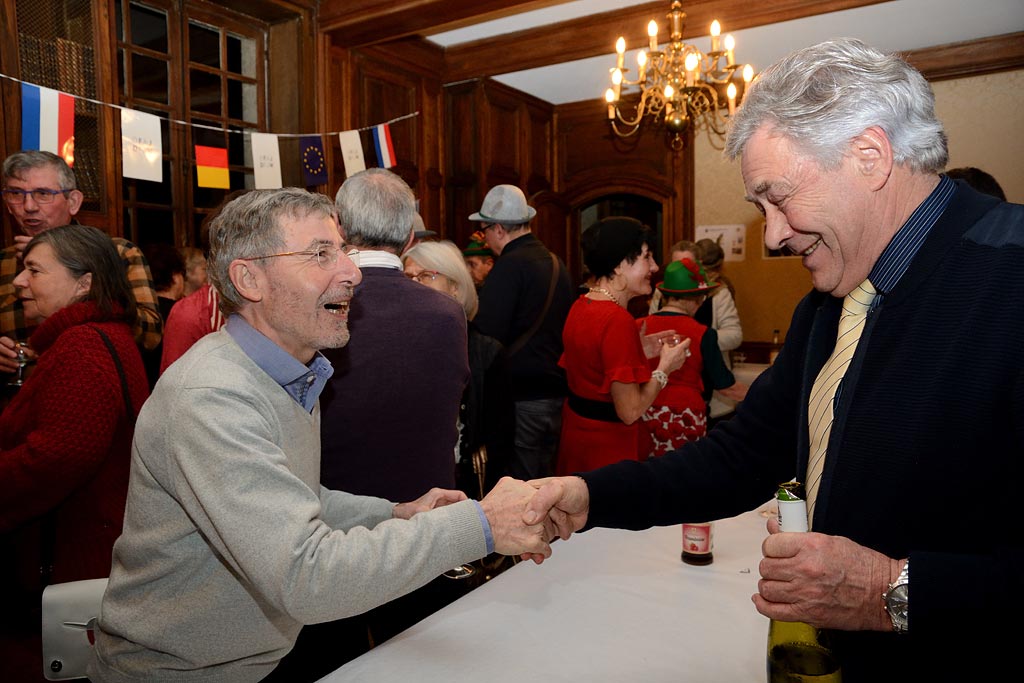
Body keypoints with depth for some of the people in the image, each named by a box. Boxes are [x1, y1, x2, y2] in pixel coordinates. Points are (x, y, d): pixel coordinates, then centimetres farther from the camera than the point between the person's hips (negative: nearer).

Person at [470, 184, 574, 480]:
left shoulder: (510, 266, -14)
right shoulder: (557, 264, 10)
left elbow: (487, 333, -21)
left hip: (521, 397, -8)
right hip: (556, 394, 8)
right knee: (543, 485, 18)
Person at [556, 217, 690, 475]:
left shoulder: (580, 306, 2)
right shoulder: (618, 320, -24)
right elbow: (630, 411, -24)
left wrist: (639, 352, 8)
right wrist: (664, 368, -11)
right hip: (607, 445, -9)